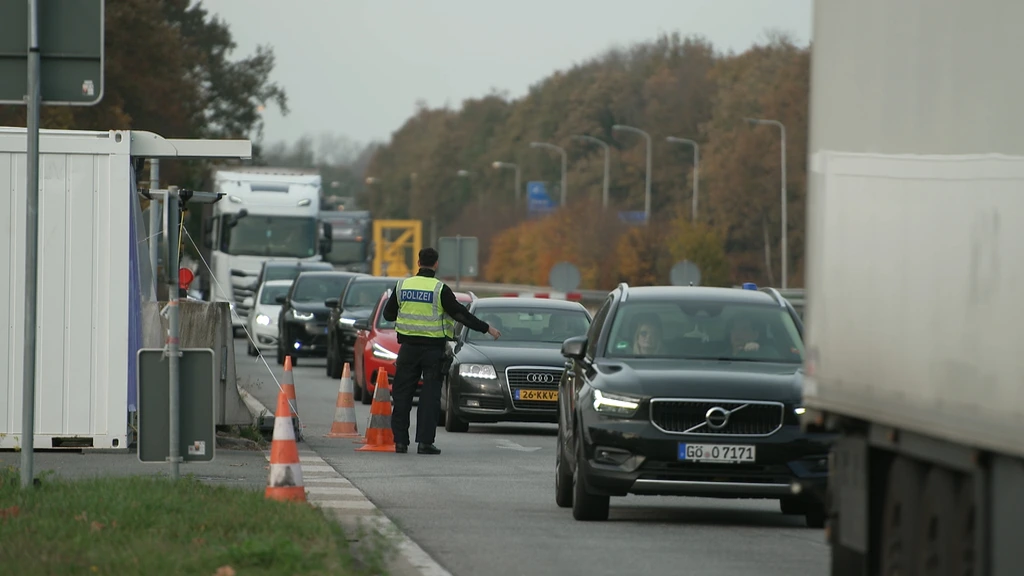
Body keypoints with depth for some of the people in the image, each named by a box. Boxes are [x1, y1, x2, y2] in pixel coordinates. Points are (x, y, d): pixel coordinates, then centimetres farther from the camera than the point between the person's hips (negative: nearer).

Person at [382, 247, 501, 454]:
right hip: (433, 348, -3)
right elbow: (460, 314, -9)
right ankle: (425, 441, -4)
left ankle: (400, 441, 5)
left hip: (408, 347, 3)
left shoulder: (402, 286, 3)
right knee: (430, 396, 1)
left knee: (402, 395, 8)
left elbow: (388, 314, 11)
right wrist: (486, 328, -2)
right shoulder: (440, 289, -8)